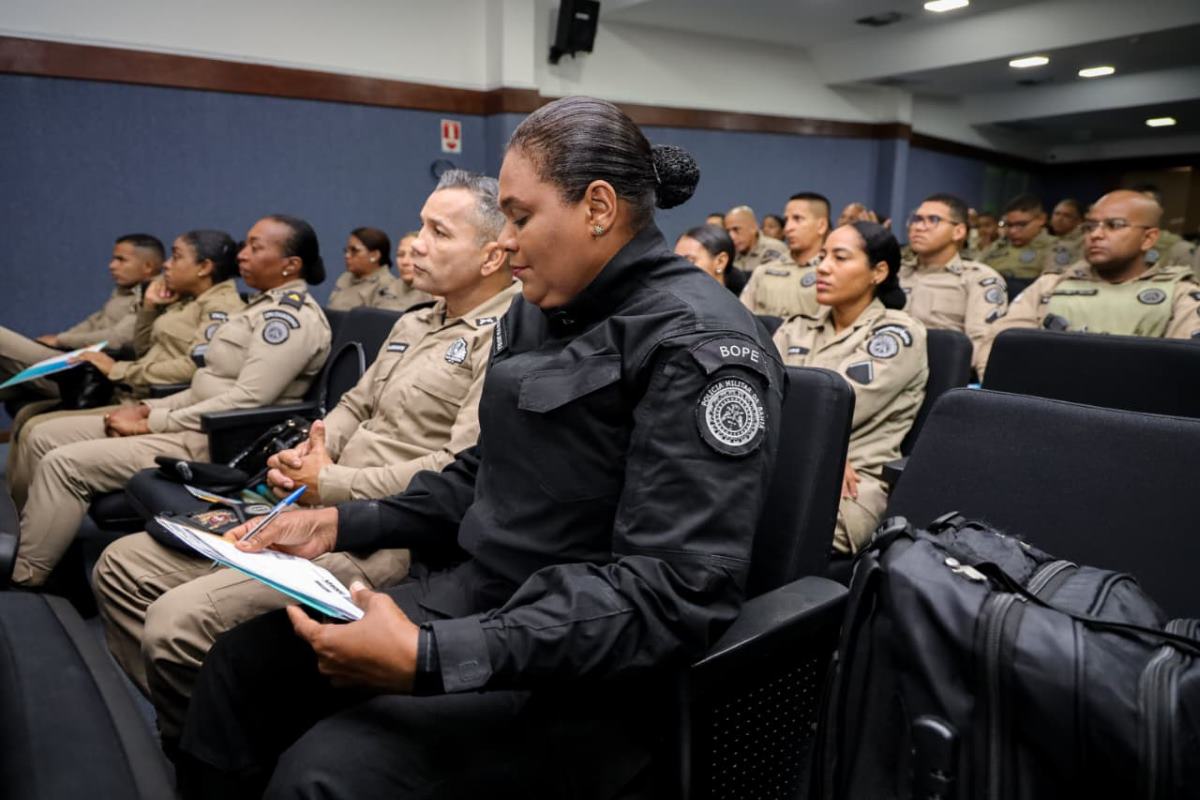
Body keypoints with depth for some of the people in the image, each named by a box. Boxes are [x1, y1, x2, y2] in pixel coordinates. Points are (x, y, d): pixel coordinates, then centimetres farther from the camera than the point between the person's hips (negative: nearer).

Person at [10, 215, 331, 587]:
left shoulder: (293, 317, -15)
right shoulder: (269, 306, 16)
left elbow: (245, 400, -23)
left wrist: (151, 425, -16)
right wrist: (149, 408, 5)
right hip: (200, 426, 10)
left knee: (64, 463, -13)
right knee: (44, 437, 8)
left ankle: (22, 581, 2)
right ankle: (30, 540, 15)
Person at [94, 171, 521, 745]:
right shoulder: (413, 324, 18)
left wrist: (331, 483, -13)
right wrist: (304, 456, 4)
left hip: (380, 540, -10)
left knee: (177, 622, -22)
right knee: (123, 566, 7)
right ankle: (183, 724, 18)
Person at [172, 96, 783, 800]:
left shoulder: (699, 344, -19)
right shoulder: (541, 312, 8)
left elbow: (675, 591, -26)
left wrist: (432, 658, -30)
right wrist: (343, 523, 5)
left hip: (583, 669, -8)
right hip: (477, 600, 8)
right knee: (244, 661, 5)